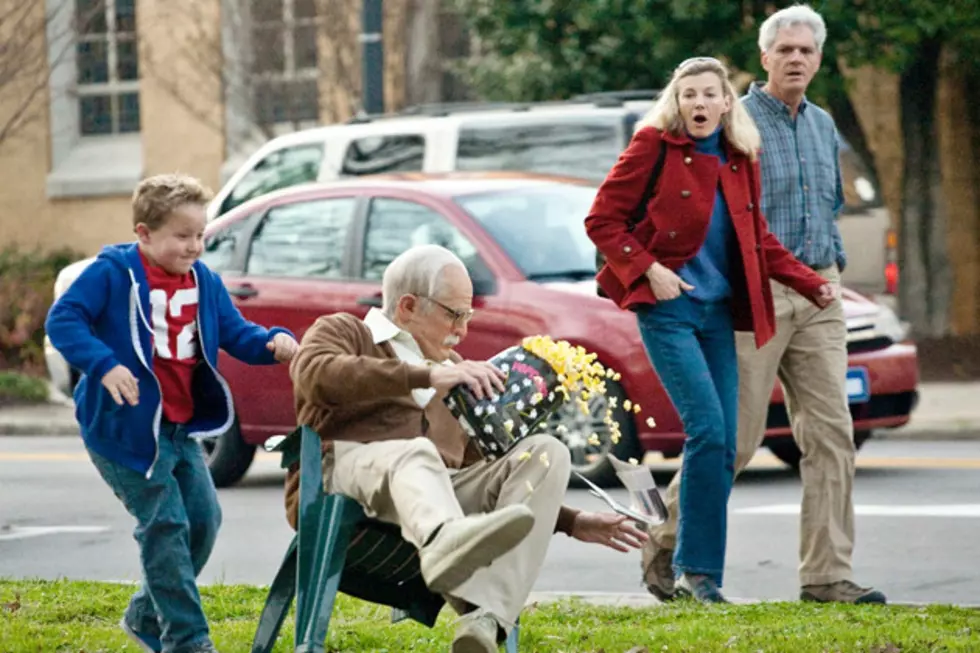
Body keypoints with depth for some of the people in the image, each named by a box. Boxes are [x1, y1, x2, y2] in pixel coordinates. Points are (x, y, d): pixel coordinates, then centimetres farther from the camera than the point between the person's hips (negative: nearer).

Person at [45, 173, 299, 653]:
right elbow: (63, 320, -19)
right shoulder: (112, 273, -13)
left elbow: (237, 335, 9)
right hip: (125, 427, -7)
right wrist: (103, 365, -32)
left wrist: (274, 341, -12)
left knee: (203, 517, 8)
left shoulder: (204, 283, 7)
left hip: (181, 427, 7)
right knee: (165, 523, -10)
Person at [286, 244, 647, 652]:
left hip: (440, 494, 5)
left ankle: (484, 618, -38)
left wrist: (570, 521, 25)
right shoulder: (344, 332, 16)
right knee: (414, 453, -37)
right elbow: (316, 375, -10)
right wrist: (427, 377, -17)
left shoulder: (455, 372, 34)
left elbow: (482, 476, 36)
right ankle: (446, 540, -75)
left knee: (545, 452, -17)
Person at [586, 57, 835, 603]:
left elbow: (758, 239, 21)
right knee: (708, 429, -17)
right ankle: (698, 569, -9)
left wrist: (811, 283, 11)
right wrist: (648, 270, -14)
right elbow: (602, 220, -3)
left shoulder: (741, 159, 11)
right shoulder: (655, 146, -4)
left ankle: (694, 571, 8)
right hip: (668, 308, -6)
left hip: (719, 312, 6)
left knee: (724, 447, 0)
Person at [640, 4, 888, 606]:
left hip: (817, 296, 6)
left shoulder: (824, 126, 16)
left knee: (831, 433, -3)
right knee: (735, 435, -5)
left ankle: (828, 574, -2)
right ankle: (664, 539, 14)